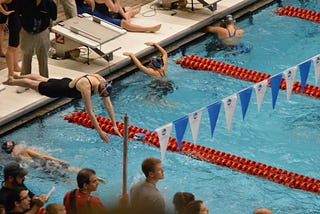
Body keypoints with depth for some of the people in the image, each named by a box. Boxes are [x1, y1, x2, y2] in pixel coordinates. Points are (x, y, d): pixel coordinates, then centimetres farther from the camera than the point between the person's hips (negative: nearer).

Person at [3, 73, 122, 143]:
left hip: (68, 82, 7)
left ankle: (18, 77, 61)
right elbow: (90, 112, -45)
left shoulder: (103, 82, -26)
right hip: (60, 89, -7)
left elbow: (108, 103, -19)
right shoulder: (86, 88, -46)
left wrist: (114, 125, -22)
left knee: (43, 80, 33)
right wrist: (100, 132, -44)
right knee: (33, 84, 21)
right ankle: (10, 81, 49)